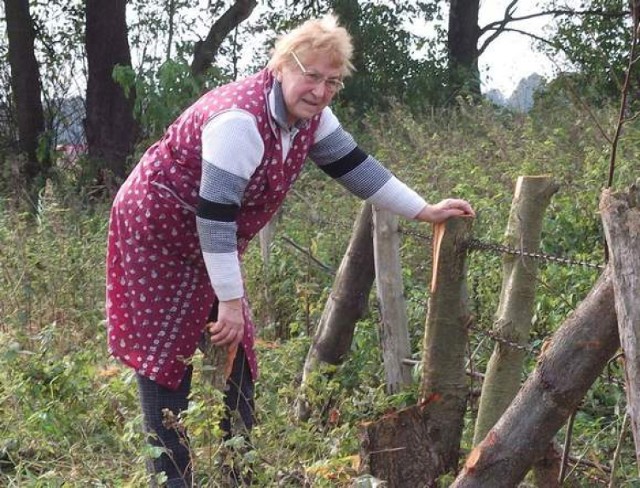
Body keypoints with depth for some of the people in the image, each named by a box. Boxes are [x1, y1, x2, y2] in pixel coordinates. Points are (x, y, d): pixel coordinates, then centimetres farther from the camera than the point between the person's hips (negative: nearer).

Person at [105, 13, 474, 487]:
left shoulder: (309, 116, -4)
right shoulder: (240, 119, -31)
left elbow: (354, 164, 8)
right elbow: (215, 213, -32)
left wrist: (425, 210, 8)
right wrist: (230, 301, -29)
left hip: (210, 243, 9)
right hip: (157, 232, -9)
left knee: (232, 354, 9)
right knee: (167, 356, -8)